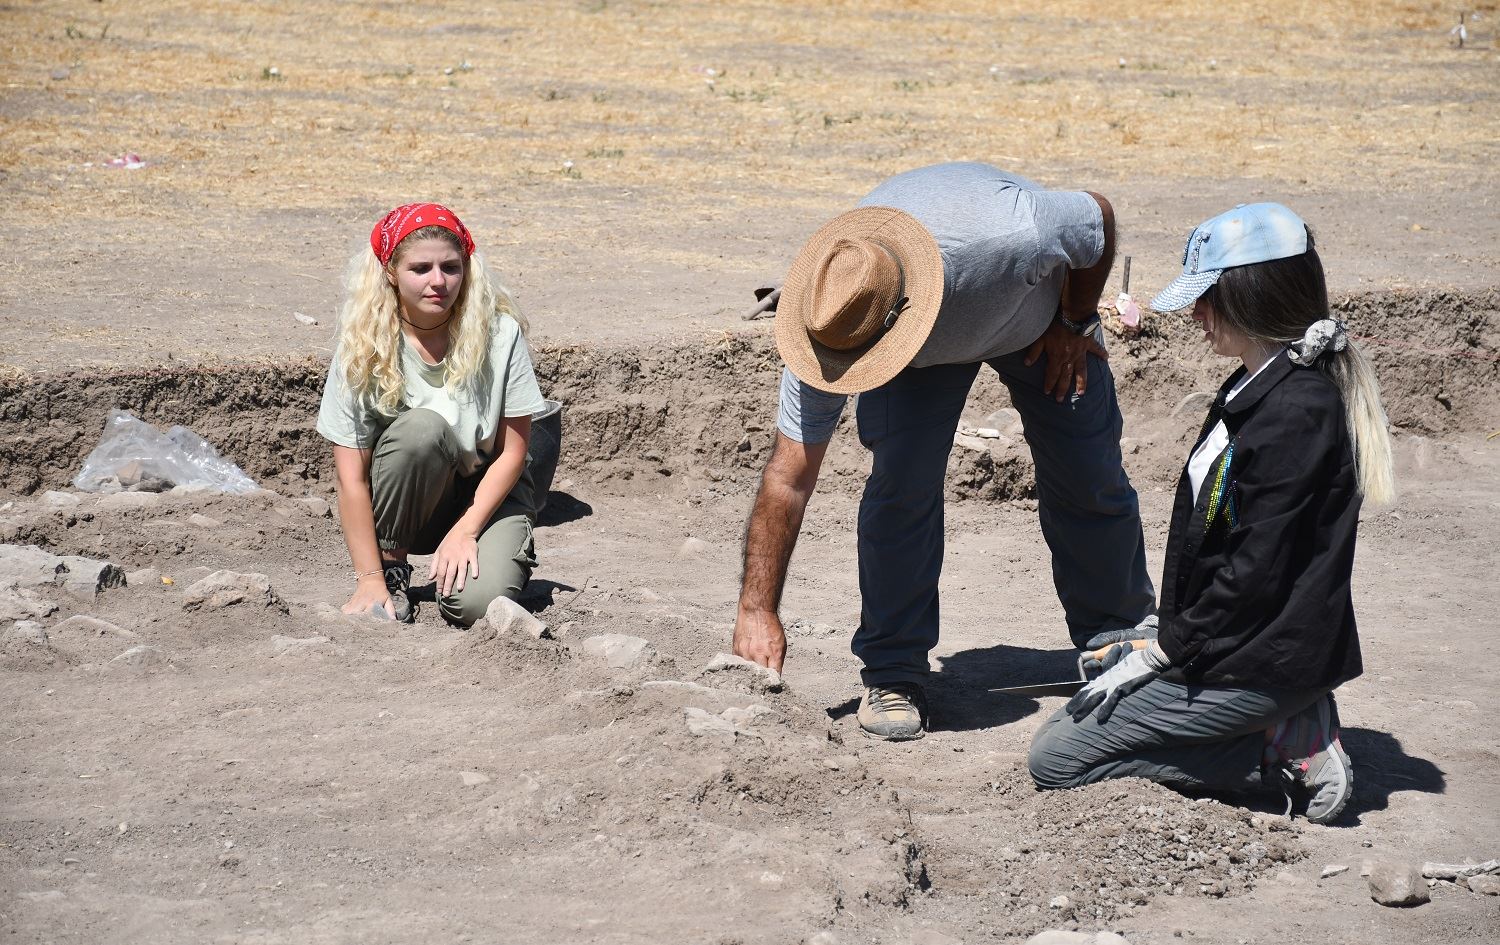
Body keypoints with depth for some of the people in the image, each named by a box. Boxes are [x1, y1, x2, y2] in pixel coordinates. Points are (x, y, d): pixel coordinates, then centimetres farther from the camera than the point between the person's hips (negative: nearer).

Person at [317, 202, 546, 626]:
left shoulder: (499, 333, -15)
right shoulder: (363, 348, -16)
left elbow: (512, 451, -10)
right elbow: (351, 479, -16)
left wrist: (465, 531, -19)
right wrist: (369, 579, -21)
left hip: (486, 494, 0)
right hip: (403, 504, 1)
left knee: (474, 604, -29)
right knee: (422, 427, -33)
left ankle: (508, 553, 9)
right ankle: (392, 569, -12)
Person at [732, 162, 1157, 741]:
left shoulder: (1009, 236, -47)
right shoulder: (826, 323, -37)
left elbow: (1100, 216, -23)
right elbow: (788, 478, -31)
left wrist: (1075, 324, -10)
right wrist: (757, 611, -33)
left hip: (1037, 316, 0)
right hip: (923, 356, 0)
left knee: (1089, 479, 0)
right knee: (902, 479, -19)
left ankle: (1118, 641, 23)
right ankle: (894, 672, -3)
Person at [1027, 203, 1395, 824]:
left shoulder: (1297, 411, -22)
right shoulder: (1255, 388, 9)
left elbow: (1257, 572, -23)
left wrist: (1162, 653, -14)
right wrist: (1170, 639, 9)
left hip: (1261, 665, -10)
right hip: (1230, 641, 10)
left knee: (1055, 759, -7)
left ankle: (1285, 754, -7)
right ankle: (1283, 721, 6)